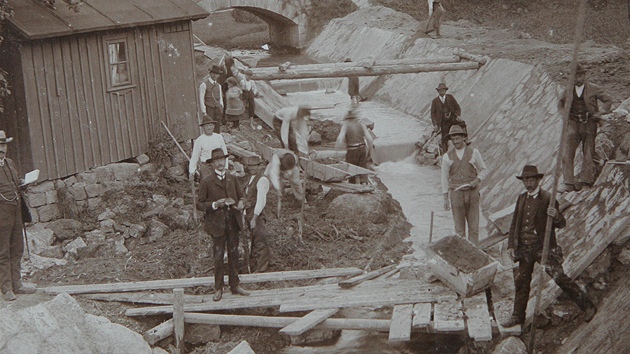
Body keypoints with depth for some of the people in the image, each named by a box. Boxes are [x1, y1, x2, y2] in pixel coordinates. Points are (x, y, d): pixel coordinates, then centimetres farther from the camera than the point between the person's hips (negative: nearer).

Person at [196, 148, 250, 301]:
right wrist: (215, 205, -20)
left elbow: (240, 194, 22)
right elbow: (200, 204, -4)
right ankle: (218, 289, 12)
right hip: (217, 224, -4)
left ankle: (235, 285, 22)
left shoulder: (232, 178, 10)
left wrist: (240, 203, 0)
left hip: (233, 222, 4)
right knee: (218, 257, 1)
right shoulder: (206, 181, -5)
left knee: (234, 254, 11)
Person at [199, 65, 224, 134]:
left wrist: (221, 108, 8)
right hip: (209, 108, -6)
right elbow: (201, 99, -7)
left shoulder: (218, 85, 16)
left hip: (218, 108, 6)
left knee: (217, 129, 6)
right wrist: (204, 112, -11)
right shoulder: (204, 84, -4)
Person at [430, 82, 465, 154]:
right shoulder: (435, 101, 6)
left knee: (462, 124, -28)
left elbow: (457, 107, 8)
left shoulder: (450, 97, 7)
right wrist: (435, 124, -8)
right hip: (444, 122, 0)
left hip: (453, 118, 0)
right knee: (445, 138, -2)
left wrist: (458, 116, -12)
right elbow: (433, 114, 5)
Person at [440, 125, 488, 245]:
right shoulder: (447, 157, 5)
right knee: (459, 227, 2)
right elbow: (445, 179, 7)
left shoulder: (474, 152, 5)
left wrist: (477, 180, -8)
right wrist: (446, 198, 3)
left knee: (474, 225, 1)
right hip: (456, 194, 0)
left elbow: (484, 170, 12)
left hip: (472, 192, 0)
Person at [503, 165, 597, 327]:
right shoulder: (521, 198, 9)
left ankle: (587, 306, 1)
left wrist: (556, 216, -30)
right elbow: (514, 224, 15)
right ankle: (518, 316, 26)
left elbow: (561, 224, -7)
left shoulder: (547, 198, -7)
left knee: (559, 277, -12)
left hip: (544, 247, -6)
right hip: (524, 248, 6)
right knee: (521, 281, 12)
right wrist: (511, 245, 9)